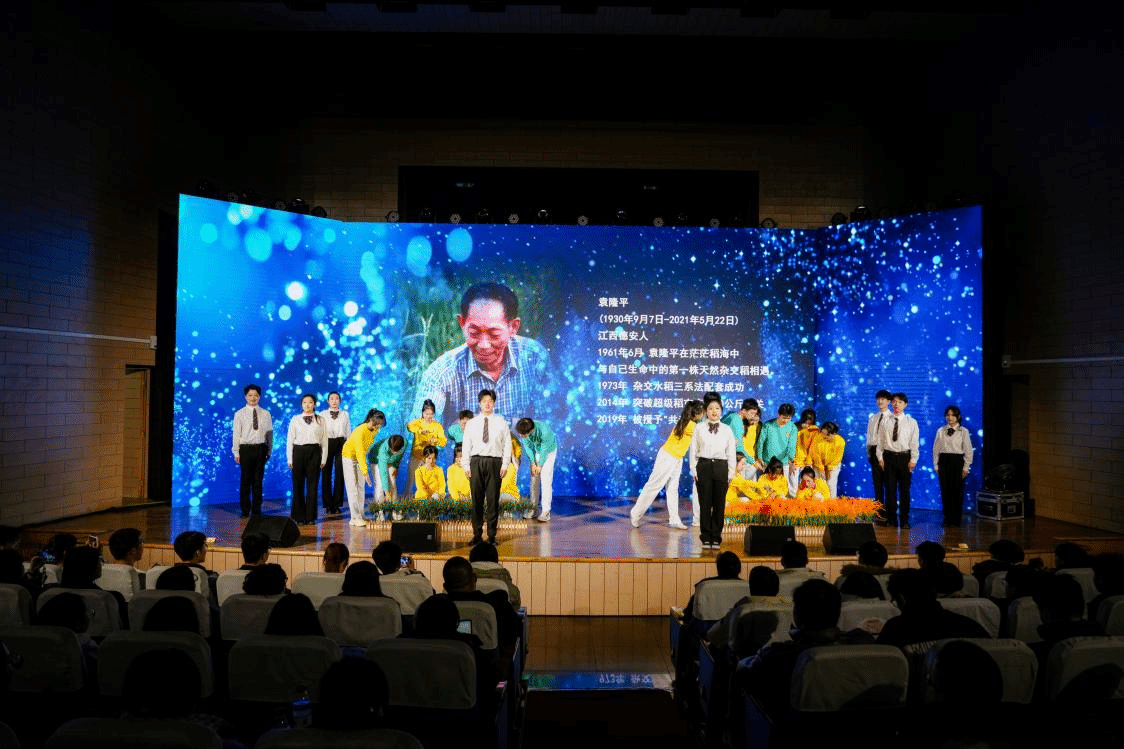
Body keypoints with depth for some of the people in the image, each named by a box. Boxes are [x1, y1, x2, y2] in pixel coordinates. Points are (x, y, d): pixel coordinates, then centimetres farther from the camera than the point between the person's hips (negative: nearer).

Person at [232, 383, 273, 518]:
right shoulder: (239, 414, 2)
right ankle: (245, 509, 11)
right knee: (246, 480, 2)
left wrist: (269, 451, 4)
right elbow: (236, 434, 1)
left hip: (261, 448, 2)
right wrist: (236, 452, -3)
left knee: (258, 479, 7)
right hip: (246, 448, -1)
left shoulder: (265, 414, 7)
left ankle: (257, 508, 16)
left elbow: (270, 433, 8)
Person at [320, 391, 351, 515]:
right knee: (326, 474, 0)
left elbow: (348, 433, 10)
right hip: (327, 444, -1)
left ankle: (337, 505, 8)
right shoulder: (322, 415, 8)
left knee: (339, 474, 0)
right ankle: (328, 505, 8)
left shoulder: (345, 415, 10)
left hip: (341, 444, 1)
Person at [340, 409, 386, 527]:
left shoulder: (375, 430, -8)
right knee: (353, 487, -9)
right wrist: (365, 472, -37)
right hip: (349, 456, -7)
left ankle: (360, 515, 10)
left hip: (361, 457, 7)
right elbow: (360, 453, -34)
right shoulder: (360, 431, -32)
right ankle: (355, 518, -10)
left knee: (361, 487, 6)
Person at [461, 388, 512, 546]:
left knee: (493, 500, 1)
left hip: (494, 462, -1)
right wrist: (466, 465, 2)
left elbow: (507, 445, 4)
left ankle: (492, 536, 10)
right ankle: (477, 535, 12)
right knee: (476, 500, 3)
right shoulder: (471, 423, 10)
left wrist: (505, 465, -4)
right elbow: (466, 445, 9)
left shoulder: (501, 423, 6)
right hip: (476, 462, 1)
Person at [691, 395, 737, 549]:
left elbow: (732, 453, 8)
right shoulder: (699, 429, 6)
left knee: (719, 503, 3)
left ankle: (716, 537, 13)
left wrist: (731, 473, 3)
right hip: (703, 466, -1)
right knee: (705, 503, 2)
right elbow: (693, 450, 6)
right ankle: (706, 537, 11)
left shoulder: (727, 430, 8)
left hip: (721, 467, 1)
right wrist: (694, 471, -1)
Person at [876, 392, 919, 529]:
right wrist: (880, 457, 1)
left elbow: (914, 443, 1)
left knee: (904, 490, 3)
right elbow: (880, 441, 7)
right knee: (890, 489, 5)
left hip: (904, 457, -1)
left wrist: (913, 460, -5)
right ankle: (891, 519, 13)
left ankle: (904, 521, 10)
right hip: (889, 456, 1)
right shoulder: (885, 422, 6)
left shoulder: (911, 422, 2)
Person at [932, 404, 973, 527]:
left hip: (957, 461, -2)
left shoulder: (963, 431, 1)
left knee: (957, 491, -1)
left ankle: (955, 520, 8)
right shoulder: (940, 431, 9)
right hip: (943, 461, 2)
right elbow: (936, 449, 10)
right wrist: (936, 465, 5)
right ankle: (947, 518, 11)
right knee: (945, 490, 2)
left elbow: (968, 450, -1)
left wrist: (965, 467, -5)